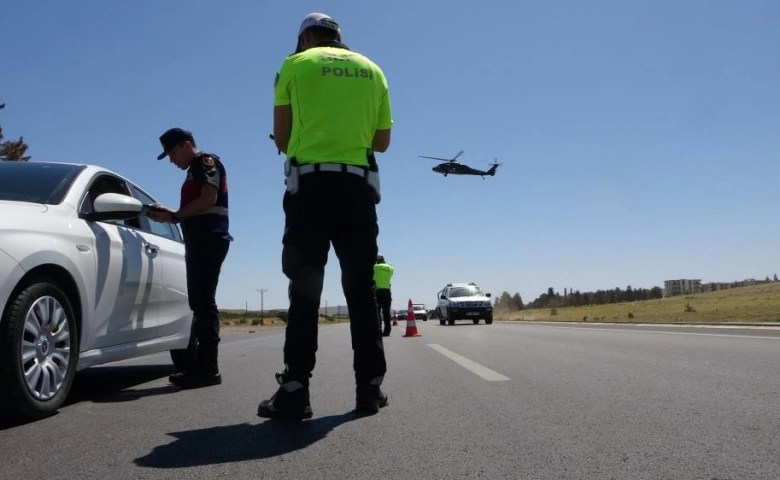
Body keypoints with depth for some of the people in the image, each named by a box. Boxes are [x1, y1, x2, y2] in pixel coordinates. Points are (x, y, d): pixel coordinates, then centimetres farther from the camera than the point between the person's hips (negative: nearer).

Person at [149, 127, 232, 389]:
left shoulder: (206, 161, -1)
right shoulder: (195, 170, 28)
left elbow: (209, 199, -15)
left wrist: (174, 216, -11)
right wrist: (170, 214, 11)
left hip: (209, 239, -10)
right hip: (200, 241, 10)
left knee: (203, 302, -15)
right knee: (200, 303, 7)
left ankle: (208, 367, -16)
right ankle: (204, 366, 9)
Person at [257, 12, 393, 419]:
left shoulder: (295, 65, 7)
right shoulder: (372, 70, 16)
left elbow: (282, 138, 6)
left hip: (311, 183, -2)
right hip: (358, 185, 3)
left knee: (305, 288, -1)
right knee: (361, 288, 6)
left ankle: (295, 390, -3)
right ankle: (369, 387, 7)